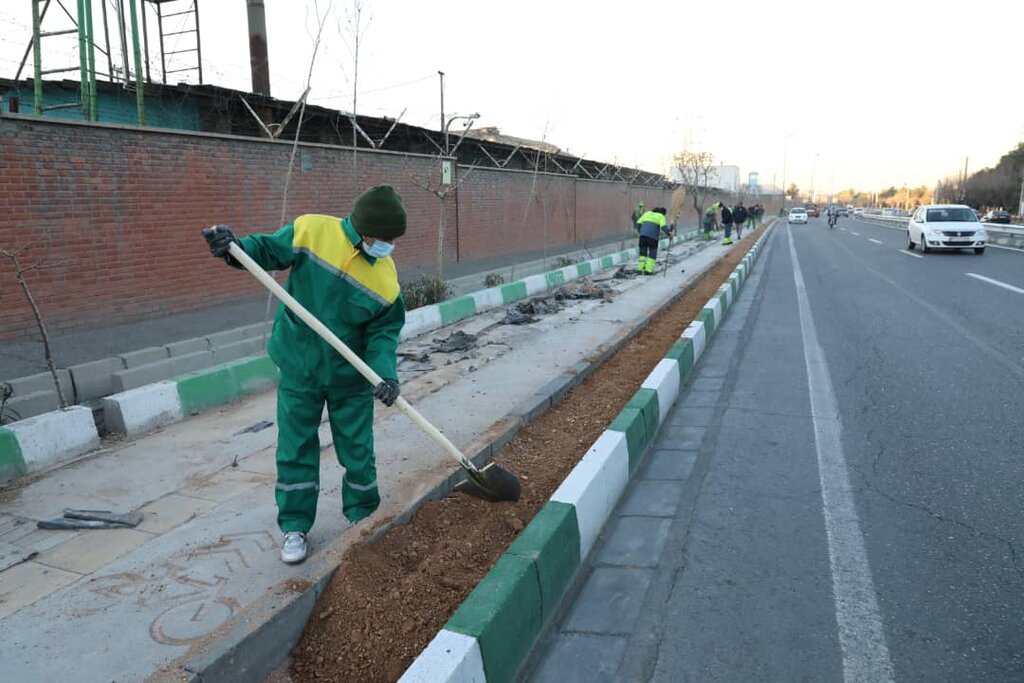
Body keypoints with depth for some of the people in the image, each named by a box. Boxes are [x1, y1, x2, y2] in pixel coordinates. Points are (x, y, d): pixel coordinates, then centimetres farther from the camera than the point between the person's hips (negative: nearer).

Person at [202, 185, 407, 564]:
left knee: (358, 450, 11)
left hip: (351, 376, 1)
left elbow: (384, 332, -8)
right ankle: (294, 526, 27)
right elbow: (268, 250, -1)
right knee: (295, 450, 10)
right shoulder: (311, 231, -15)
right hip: (299, 368, 0)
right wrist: (235, 247, -22)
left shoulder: (387, 278, -13)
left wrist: (386, 373, -24)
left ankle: (363, 518, 34)